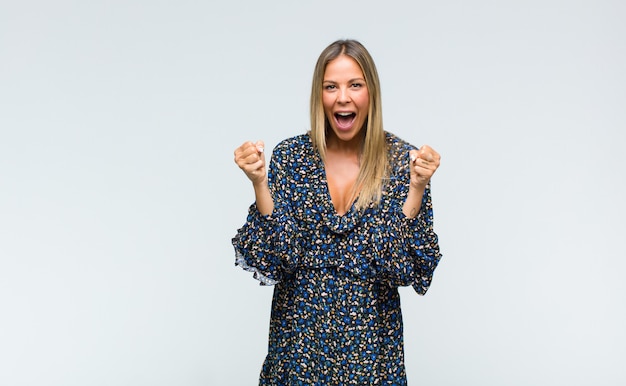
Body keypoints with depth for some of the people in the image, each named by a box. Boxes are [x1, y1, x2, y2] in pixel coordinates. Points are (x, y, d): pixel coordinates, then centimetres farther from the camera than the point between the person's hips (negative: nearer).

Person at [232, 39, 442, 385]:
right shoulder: (290, 156, -6)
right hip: (300, 332, 1)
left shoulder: (402, 160, -8)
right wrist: (259, 183, -22)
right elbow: (276, 260, -11)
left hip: (371, 337, 0)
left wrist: (417, 187, -24)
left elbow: (409, 265, -13)